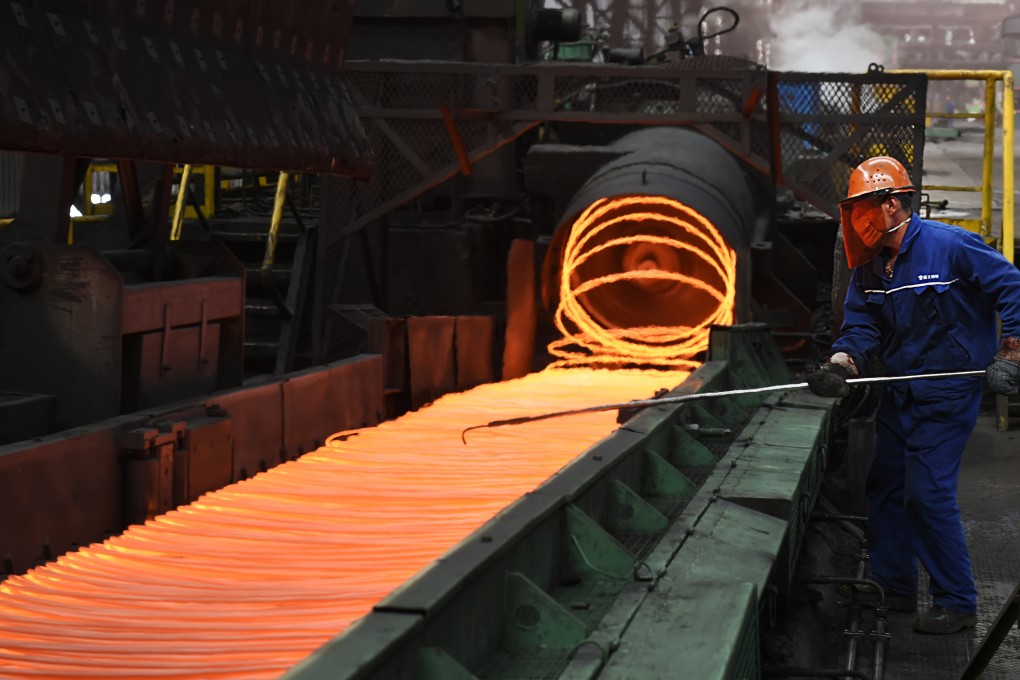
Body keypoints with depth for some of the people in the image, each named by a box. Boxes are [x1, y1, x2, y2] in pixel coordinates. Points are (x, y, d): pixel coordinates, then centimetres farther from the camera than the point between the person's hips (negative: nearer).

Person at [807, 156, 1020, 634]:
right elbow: (861, 325, 1)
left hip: (947, 392, -8)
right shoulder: (869, 267, 3)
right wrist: (840, 365, -19)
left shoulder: (950, 246, -18)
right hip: (898, 392, 8)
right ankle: (894, 586, 28)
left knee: (928, 494, -10)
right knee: (885, 486, 13)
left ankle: (957, 603, 3)